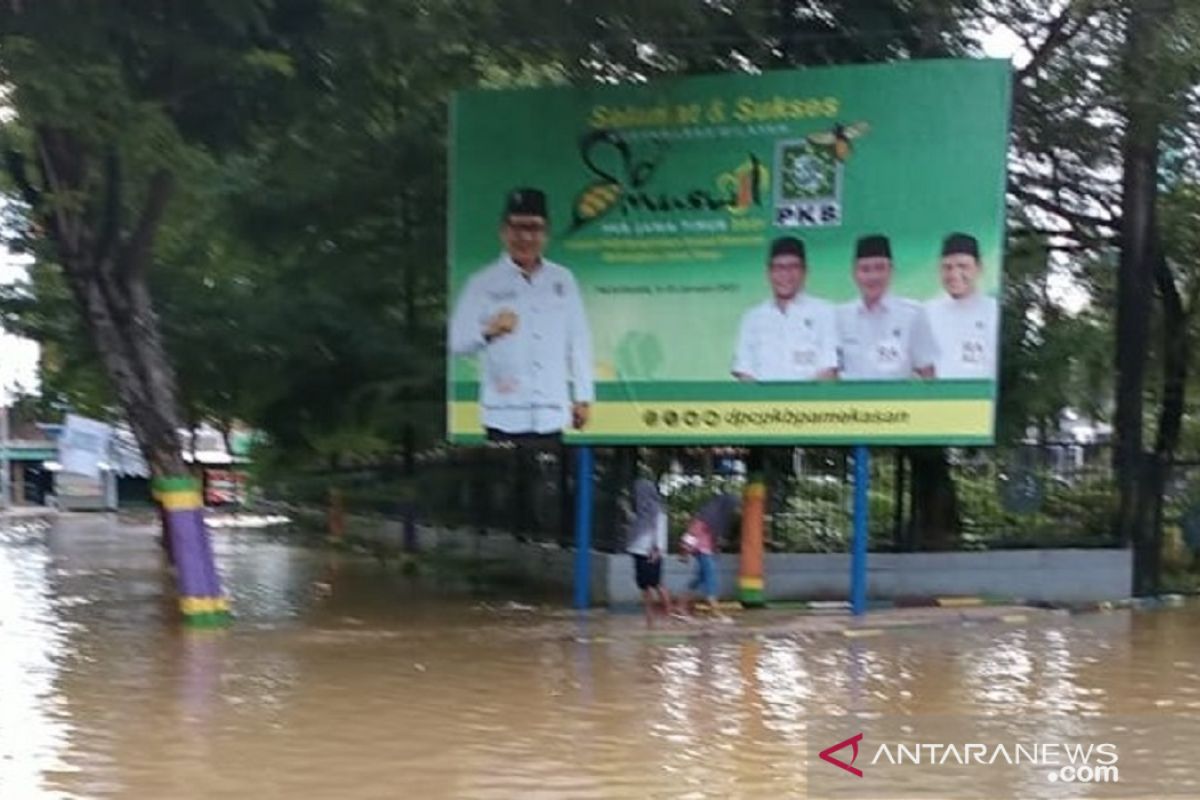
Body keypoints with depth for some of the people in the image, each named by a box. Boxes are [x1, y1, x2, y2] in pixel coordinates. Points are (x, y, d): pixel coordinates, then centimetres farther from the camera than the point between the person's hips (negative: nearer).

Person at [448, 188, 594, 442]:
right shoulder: (484, 284, 3)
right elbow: (457, 342, -4)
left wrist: (583, 397, 12)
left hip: (551, 414, 2)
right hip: (505, 418, -2)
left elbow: (578, 341, 14)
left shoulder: (562, 280, 12)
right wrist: (489, 331, -24)